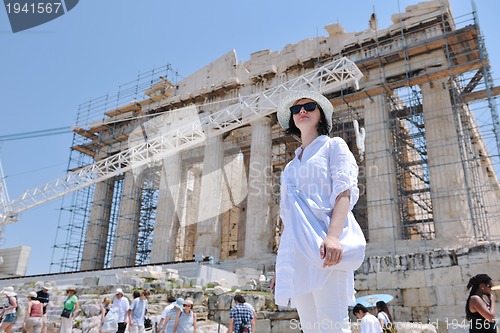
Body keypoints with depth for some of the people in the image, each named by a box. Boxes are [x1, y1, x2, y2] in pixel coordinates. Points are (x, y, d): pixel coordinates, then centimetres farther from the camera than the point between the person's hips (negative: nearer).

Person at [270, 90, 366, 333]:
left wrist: (333, 236, -24)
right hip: (296, 250, 6)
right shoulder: (292, 165, 27)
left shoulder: (333, 146, 11)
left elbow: (344, 191, -6)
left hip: (324, 247, -6)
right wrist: (280, 264, 17)